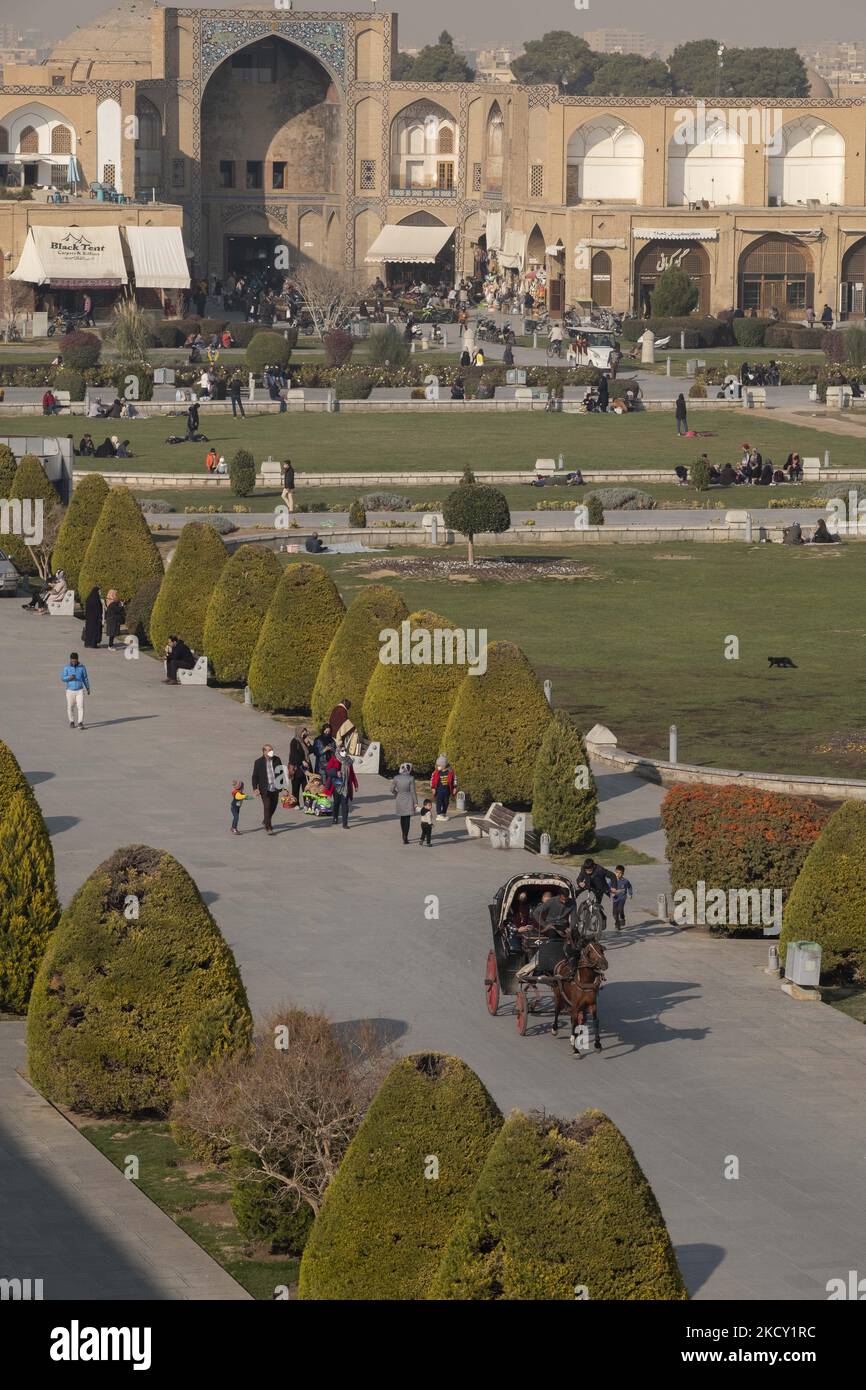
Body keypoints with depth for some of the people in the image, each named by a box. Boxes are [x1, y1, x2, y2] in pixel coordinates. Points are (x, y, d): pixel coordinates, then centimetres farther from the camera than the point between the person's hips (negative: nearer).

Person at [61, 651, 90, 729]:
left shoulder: (82, 667, -3)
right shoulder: (66, 667, -6)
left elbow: (85, 678, 9)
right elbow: (62, 678, -9)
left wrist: (88, 688, 17)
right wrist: (69, 677, -30)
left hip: (80, 691, 0)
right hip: (70, 691, 0)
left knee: (80, 706, -12)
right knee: (70, 707, 8)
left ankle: (80, 723, -10)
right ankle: (71, 722, 27)